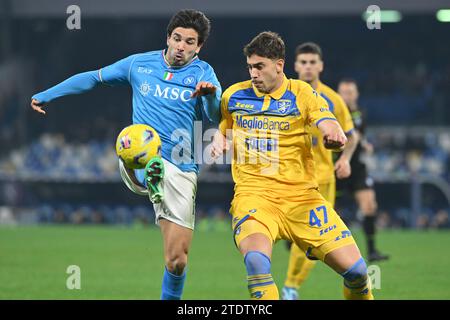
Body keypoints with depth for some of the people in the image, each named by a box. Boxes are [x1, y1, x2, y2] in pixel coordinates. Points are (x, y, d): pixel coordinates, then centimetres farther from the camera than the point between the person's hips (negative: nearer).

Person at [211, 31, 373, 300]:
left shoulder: (302, 94, 2)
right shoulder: (233, 96, 8)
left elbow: (331, 126, -11)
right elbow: (223, 128, 28)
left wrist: (335, 135, -35)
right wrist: (218, 141, 4)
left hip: (302, 196, 0)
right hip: (253, 195, 0)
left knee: (355, 269, -6)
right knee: (256, 260, -34)